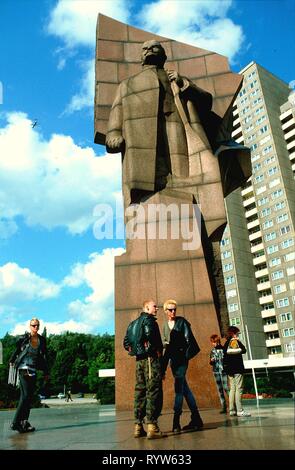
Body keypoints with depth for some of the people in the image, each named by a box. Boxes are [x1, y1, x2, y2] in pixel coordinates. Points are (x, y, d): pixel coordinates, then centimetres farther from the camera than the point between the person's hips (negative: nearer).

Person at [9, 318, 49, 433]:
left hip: (33, 370, 5)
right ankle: (16, 423, -7)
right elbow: (17, 350, 9)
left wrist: (46, 372, 14)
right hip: (24, 368, -5)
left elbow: (43, 357, 12)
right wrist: (12, 361, 21)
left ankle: (24, 422, 13)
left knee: (29, 396, 7)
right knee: (26, 395, -12)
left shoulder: (42, 340, 5)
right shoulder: (24, 338, -6)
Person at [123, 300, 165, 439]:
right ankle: (152, 427, -8)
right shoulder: (149, 319, -5)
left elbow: (126, 342, 21)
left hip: (139, 360, 9)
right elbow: (149, 335, -26)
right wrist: (156, 350, -14)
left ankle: (138, 426, 14)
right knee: (153, 391, -7)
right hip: (151, 359, -9)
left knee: (140, 391, 10)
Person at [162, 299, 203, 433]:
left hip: (181, 356, -6)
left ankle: (176, 421, -8)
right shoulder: (165, 325, 13)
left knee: (178, 387, -10)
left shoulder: (182, 321, -2)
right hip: (172, 358, 6)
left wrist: (185, 354, -15)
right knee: (184, 388, 9)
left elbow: (188, 339, -7)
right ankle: (196, 419, 17)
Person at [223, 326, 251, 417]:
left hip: (229, 369, 7)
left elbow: (224, 357, 13)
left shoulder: (226, 343, 14)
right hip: (237, 368, -7)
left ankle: (232, 410, 10)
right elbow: (243, 350, -10)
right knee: (238, 389, -7)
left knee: (232, 389, 9)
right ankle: (239, 410, -9)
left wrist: (225, 367, 15)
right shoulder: (236, 341, -7)